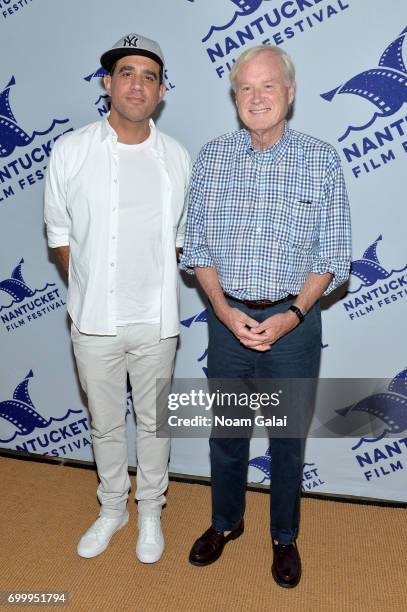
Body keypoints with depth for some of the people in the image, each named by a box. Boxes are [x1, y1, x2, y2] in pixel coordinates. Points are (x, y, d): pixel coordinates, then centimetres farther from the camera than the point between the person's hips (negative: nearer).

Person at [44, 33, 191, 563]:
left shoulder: (176, 157, -1)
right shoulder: (70, 152, -6)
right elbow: (60, 234, 2)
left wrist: (153, 284, 5)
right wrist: (91, 292, 3)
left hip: (156, 320, 1)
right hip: (94, 320, 0)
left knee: (153, 422, 15)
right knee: (105, 424, 17)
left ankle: (150, 509, 39)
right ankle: (112, 508, 41)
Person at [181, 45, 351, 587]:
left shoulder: (322, 162, -5)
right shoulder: (212, 157, 0)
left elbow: (332, 256, -4)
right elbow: (196, 245, 1)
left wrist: (291, 315, -16)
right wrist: (224, 309, -12)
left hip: (292, 321, -1)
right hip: (228, 317, 2)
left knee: (288, 438, 14)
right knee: (226, 431, 17)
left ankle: (285, 537, 38)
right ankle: (226, 522, 43)